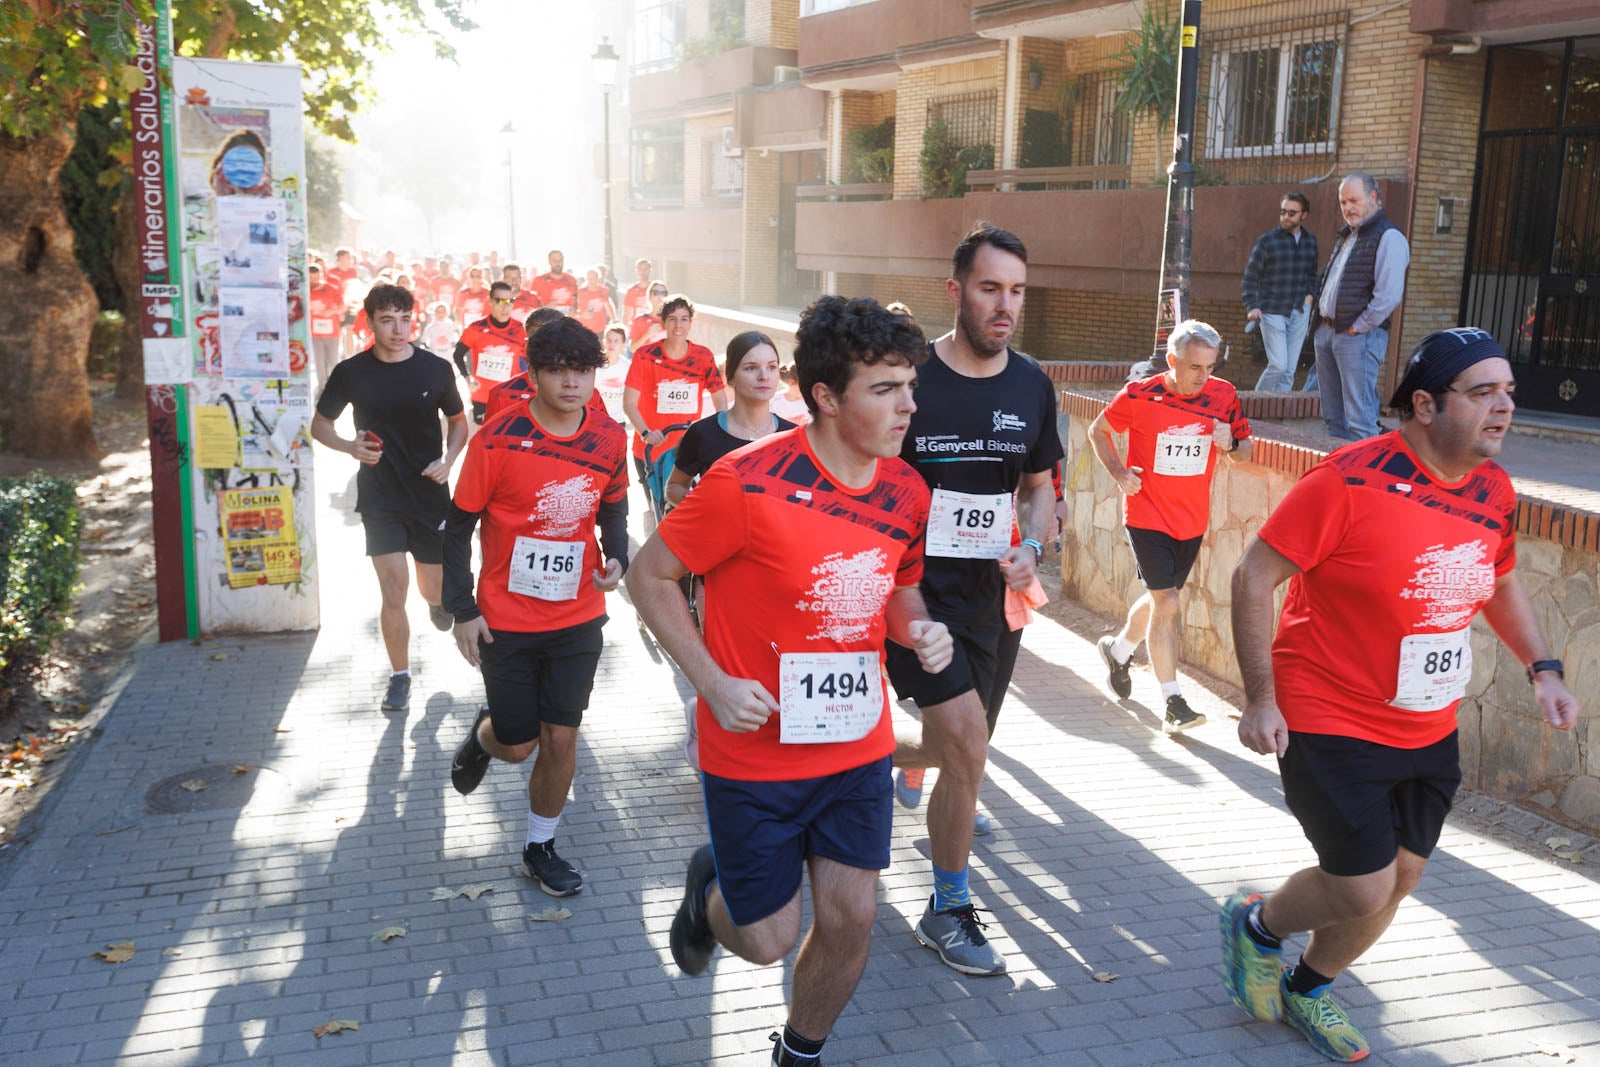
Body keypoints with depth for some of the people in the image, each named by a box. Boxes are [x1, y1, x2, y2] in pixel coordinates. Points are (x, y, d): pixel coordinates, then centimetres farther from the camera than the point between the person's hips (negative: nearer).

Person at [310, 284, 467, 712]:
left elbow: (458, 422, 9)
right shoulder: (351, 372, -5)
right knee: (394, 594, -8)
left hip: (431, 495, 1)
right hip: (379, 499, -1)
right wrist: (350, 446, -15)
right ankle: (400, 677, 12)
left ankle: (436, 599, 53)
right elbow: (320, 424, 6)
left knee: (434, 588, 13)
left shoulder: (435, 369, -4)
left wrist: (448, 459, -10)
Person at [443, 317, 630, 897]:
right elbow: (459, 525, -8)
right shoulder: (500, 437, -15)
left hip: (577, 617, 3)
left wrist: (616, 557, -8)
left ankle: (540, 848, 28)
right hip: (506, 620, -3)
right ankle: (484, 735, 44)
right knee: (517, 744, 6)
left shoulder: (610, 439, -4)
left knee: (561, 739, 7)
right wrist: (462, 610, -10)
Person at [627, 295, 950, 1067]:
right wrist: (713, 683, -20)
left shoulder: (907, 492, -3)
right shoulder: (748, 481, -21)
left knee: (850, 918, 6)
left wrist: (921, 630, -9)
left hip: (858, 746, 5)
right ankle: (710, 887, 43)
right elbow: (650, 576, -11)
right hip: (755, 753, -4)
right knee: (767, 940, 7)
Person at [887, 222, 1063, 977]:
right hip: (916, 589, -5)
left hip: (993, 596, 5)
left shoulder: (1032, 386, 4)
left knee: (959, 751, 13)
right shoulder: (908, 378, -10)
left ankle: (894, 761, 51)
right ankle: (949, 910, 6)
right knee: (968, 745, -16)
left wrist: (1031, 548, -5)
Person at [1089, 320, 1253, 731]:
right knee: (1167, 602, -11)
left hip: (1192, 520, 5)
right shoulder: (1139, 395, -13)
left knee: (1160, 597, 19)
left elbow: (1245, 451, 8)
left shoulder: (1224, 396, -4)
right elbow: (1098, 430, 3)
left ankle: (1118, 649, 47)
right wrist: (1119, 473, -10)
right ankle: (1173, 703, -5)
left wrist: (1230, 445, -16)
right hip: (1147, 516, -5)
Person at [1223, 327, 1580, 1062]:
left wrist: (1542, 669, 6)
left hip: (1430, 732, 7)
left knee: (1398, 879, 16)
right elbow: (1254, 576, -18)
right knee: (1363, 888, -4)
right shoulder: (1351, 479, -22)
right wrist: (1260, 699, -19)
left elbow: (1501, 583, 19)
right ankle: (1258, 926, 29)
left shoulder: (1494, 490, 0)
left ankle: (1306, 989, 41)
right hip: (1333, 727, -7)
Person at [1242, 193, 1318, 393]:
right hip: (1272, 311, -5)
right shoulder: (1267, 241, -6)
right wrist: (1251, 307, -15)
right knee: (1278, 365, -12)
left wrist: (1309, 294, 6)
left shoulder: (1310, 241, 9)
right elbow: (1249, 278, -4)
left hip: (1299, 312, 5)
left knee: (1289, 371, 5)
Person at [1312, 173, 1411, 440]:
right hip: (1326, 332, 9)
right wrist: (1321, 323, 14)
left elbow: (1389, 295, -18)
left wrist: (1358, 327, -14)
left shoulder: (1388, 237, -9)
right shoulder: (1346, 236, 19)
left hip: (1358, 336, -9)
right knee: (1332, 417, 13)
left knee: (1359, 421, -10)